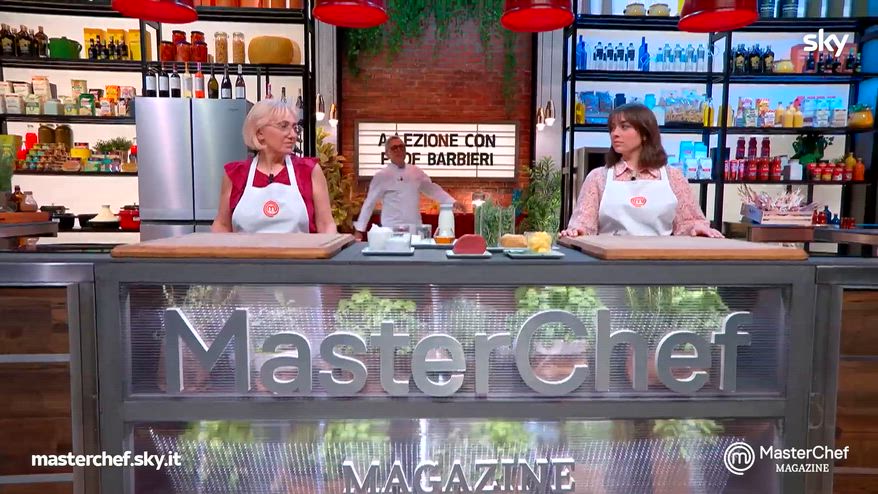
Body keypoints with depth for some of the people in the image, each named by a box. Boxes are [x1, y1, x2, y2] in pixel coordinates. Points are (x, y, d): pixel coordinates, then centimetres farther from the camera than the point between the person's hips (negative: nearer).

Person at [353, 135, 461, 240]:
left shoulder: (416, 172, 7)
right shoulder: (381, 176, -4)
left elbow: (432, 189, 14)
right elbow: (369, 203, -2)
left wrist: (452, 202, 5)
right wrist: (359, 229, -4)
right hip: (392, 231, -4)